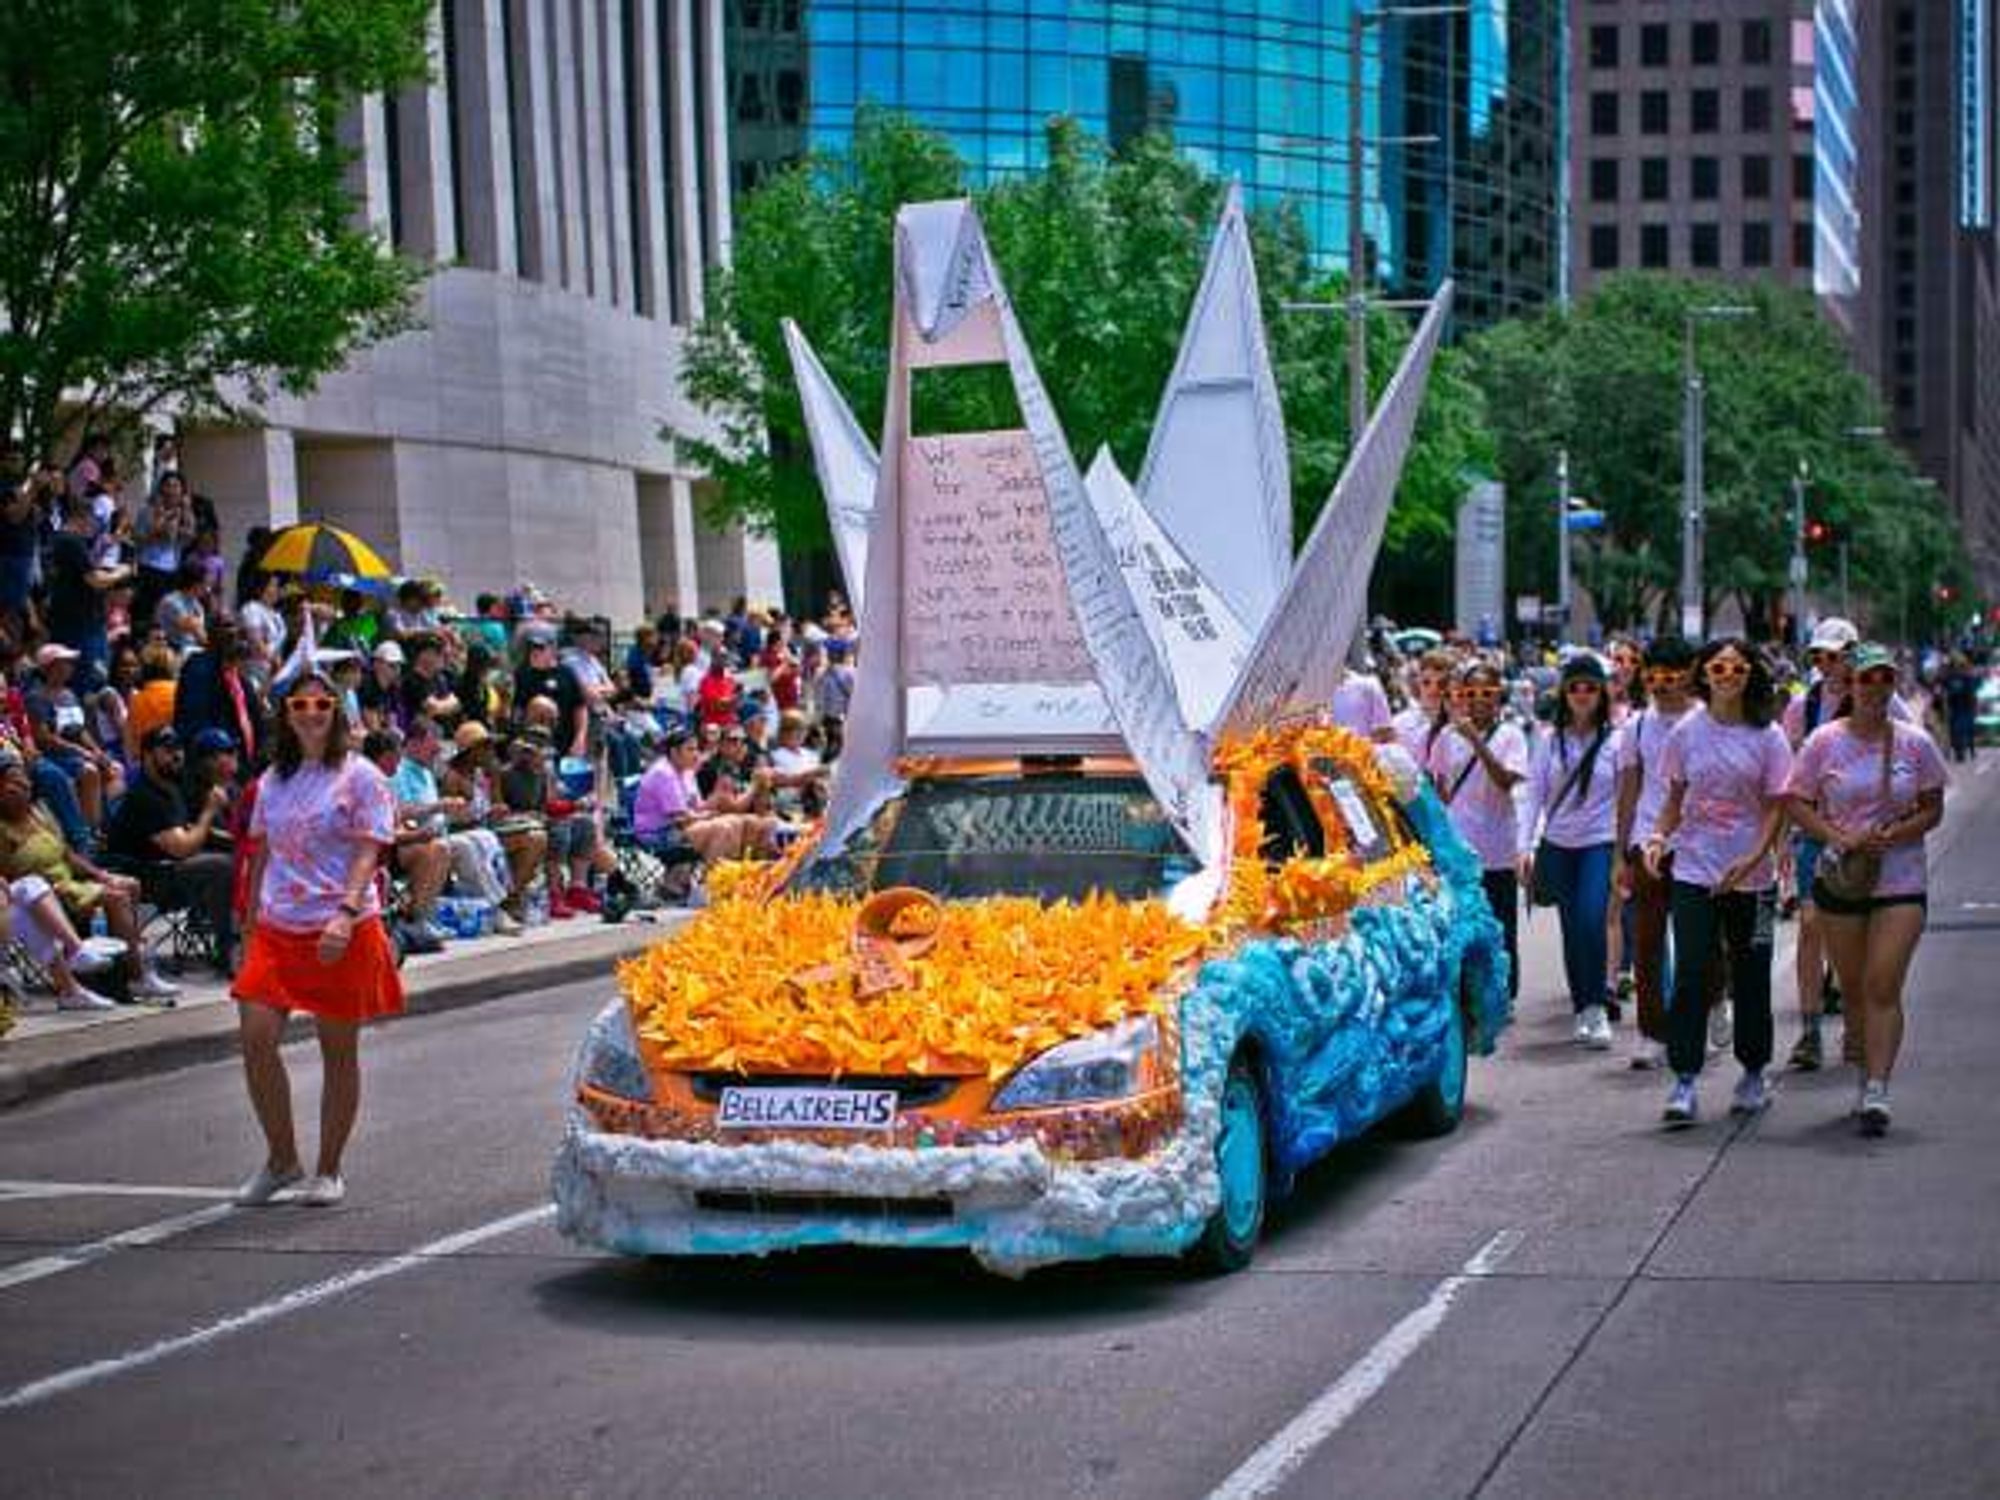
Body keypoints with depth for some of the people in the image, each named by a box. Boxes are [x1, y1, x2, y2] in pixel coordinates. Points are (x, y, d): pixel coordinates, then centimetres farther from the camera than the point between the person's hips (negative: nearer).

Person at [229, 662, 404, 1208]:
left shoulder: (359, 777, -2)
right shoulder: (273, 781, 13)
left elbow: (368, 854, -10)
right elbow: (263, 857, 19)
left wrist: (346, 914, -24)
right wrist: (251, 928, 16)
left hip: (343, 933, -4)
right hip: (278, 929, 4)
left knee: (339, 1052, 4)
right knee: (256, 1037, -10)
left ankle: (328, 1171, 16)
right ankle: (281, 1159, 7)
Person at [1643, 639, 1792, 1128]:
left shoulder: (1768, 737, -2)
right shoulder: (1686, 732, 3)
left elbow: (1776, 808, -2)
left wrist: (1752, 858, -17)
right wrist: (1658, 836, -7)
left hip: (1752, 877, 0)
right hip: (1693, 872, 0)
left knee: (1751, 977, 8)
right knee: (1690, 974, -8)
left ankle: (1753, 1074, 25)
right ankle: (1684, 1082, -7)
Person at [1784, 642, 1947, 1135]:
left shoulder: (1915, 743, 1)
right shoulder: (1825, 741, 0)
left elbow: (1933, 808, 6)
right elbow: (1797, 803, 1)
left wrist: (1895, 835, -13)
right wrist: (1840, 838, -15)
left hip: (1900, 879, -1)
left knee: (1884, 987, -12)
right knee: (1853, 989, 9)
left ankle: (1876, 1091, -16)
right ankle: (1869, 1074, 26)